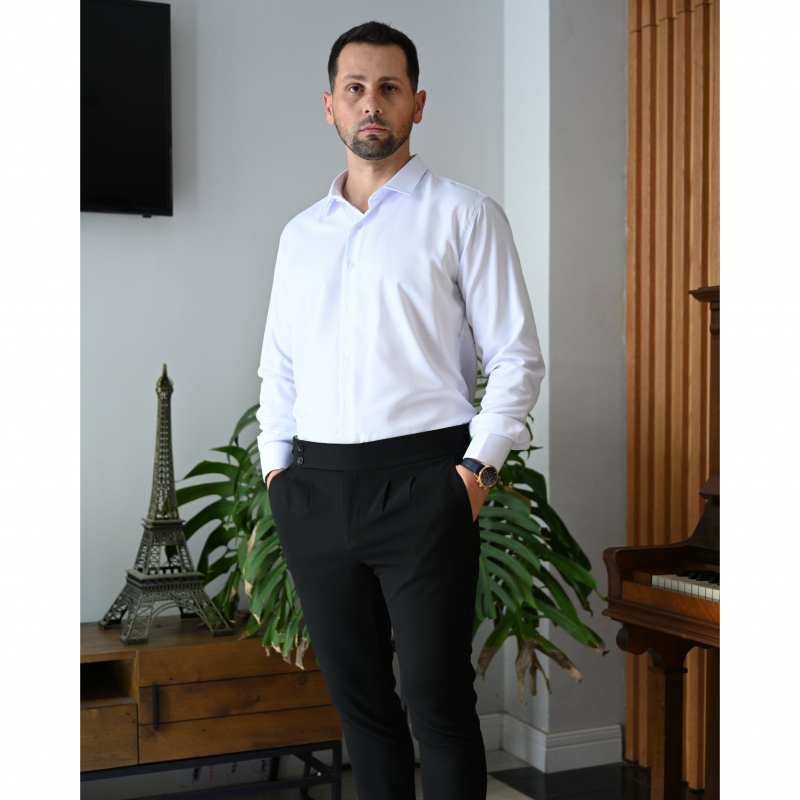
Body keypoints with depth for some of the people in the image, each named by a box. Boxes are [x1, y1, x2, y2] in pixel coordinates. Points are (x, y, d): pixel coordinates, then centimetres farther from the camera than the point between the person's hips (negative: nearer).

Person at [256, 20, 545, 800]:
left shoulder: (463, 215, 3)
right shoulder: (301, 233, 17)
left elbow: (516, 356, -1)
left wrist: (478, 466, -11)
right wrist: (276, 466, 10)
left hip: (419, 480, -5)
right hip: (314, 492, 5)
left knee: (436, 699, -4)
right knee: (356, 696, 11)